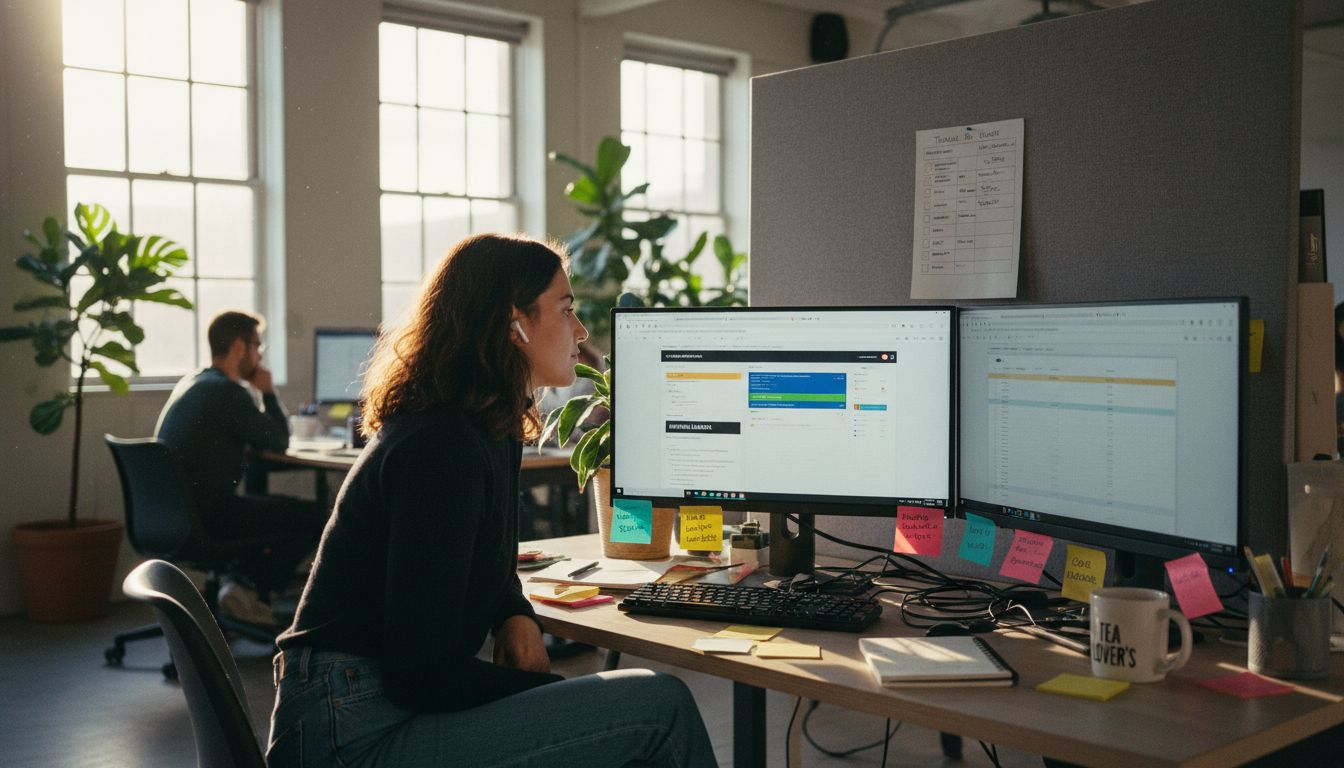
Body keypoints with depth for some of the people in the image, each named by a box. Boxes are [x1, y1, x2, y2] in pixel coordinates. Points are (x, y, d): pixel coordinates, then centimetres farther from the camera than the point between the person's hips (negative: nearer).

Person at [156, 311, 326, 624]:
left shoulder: (190, 383, 15)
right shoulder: (227, 391, -17)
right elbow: (279, 441, -7)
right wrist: (268, 392, 4)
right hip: (207, 517, -10)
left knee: (271, 508, 31)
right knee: (315, 518, -7)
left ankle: (239, 581, 16)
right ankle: (253, 589, -1)